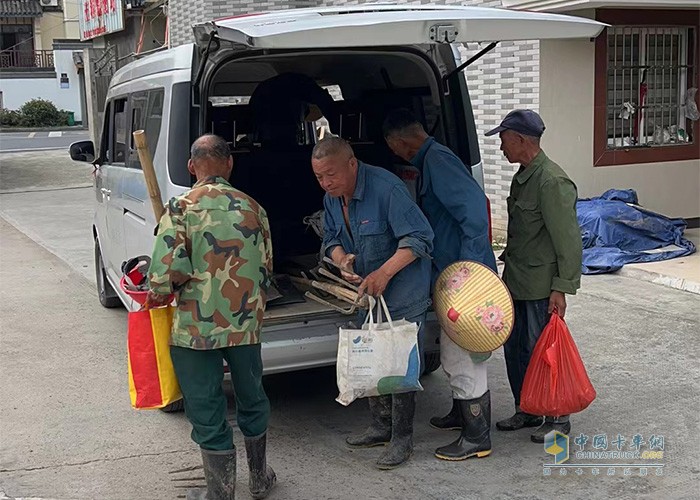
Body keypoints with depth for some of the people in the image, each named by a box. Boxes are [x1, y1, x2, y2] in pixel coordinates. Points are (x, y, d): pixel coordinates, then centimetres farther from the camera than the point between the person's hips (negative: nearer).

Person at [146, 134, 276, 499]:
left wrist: (157, 294, -1)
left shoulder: (182, 207, -10)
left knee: (207, 413, 10)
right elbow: (266, 269, 8)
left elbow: (167, 268, -21)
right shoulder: (252, 208, 3)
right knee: (251, 400, 23)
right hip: (246, 324, 4)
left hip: (196, 328, -4)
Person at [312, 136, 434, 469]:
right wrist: (342, 260, -12)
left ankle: (402, 438, 13)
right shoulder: (331, 198, 1)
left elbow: (419, 238, -25)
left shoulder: (386, 188, -25)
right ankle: (381, 427, 33)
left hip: (403, 294, -8)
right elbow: (331, 239, 11)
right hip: (367, 293, 8)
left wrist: (384, 272, -33)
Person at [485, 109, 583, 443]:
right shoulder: (523, 177, 11)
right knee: (515, 349, 16)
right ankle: (526, 412, 31)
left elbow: (569, 240, -20)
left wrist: (562, 288, -20)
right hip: (516, 281, 9)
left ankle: (558, 419, 17)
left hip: (541, 286, -9)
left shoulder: (553, 182, -20)